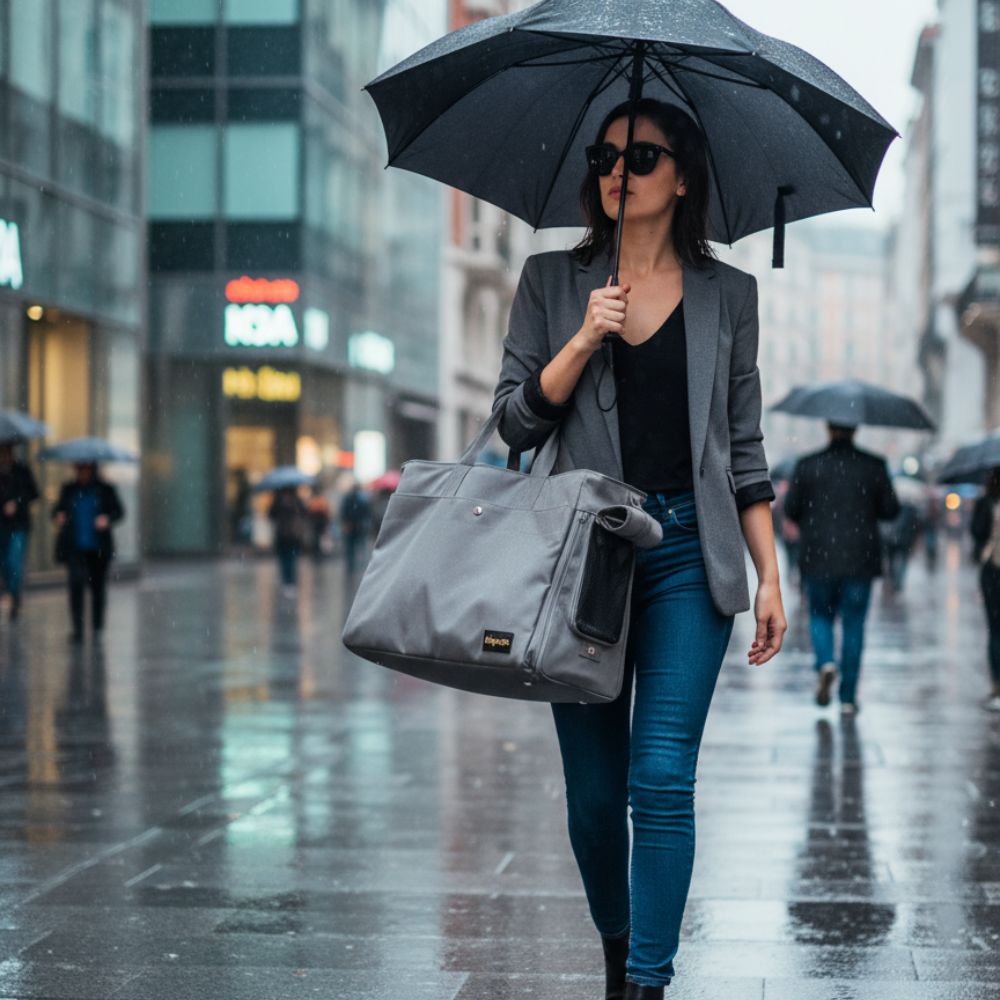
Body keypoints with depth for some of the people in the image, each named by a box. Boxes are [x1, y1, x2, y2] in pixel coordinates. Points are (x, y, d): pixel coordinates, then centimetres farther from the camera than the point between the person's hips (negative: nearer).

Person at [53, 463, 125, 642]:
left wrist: (108, 519, -21)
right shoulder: (68, 489, 10)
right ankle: (77, 629, -18)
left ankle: (97, 624, 28)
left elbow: (119, 511, -1)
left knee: (98, 585, 8)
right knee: (76, 582, -17)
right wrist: (57, 515, -11)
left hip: (98, 548, 0)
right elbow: (58, 508, 13)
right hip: (74, 547, 0)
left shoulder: (106, 490, 3)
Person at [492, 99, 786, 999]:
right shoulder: (551, 282, 8)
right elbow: (516, 421, 3)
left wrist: (770, 577, 4)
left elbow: (745, 449, 10)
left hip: (688, 551, -1)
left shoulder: (726, 294, 9)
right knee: (594, 787, 5)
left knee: (662, 775, -11)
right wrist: (583, 341, -12)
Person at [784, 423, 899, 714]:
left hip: (819, 559, 0)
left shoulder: (808, 466, -3)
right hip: (860, 560, 0)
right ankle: (848, 697, 7)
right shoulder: (874, 466, -3)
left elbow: (791, 510, -1)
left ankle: (825, 662, -12)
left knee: (820, 616, 17)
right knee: (854, 624, 7)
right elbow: (890, 510, -1)